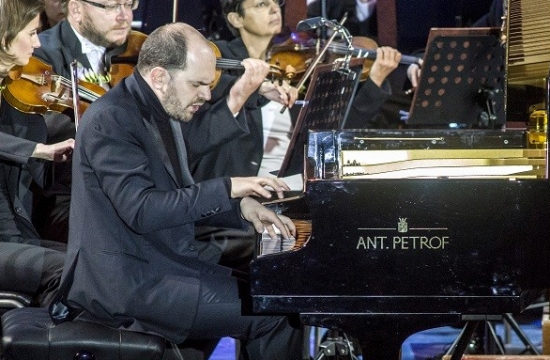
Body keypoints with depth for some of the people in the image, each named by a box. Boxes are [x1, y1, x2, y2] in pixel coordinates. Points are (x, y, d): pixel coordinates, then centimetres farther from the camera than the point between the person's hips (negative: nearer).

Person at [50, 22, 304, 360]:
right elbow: (142, 211, -27)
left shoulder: (162, 113, 14)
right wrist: (227, 188, -25)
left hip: (164, 263, 10)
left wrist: (241, 207, 7)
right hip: (124, 283, -10)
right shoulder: (111, 120, -17)